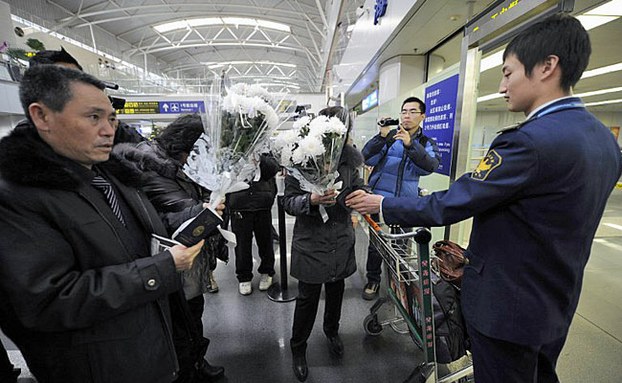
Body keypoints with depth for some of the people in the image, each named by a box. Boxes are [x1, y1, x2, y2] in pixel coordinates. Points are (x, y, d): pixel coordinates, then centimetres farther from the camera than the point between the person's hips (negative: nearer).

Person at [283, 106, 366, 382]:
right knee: (308, 297, 9)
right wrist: (312, 199, -30)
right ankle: (298, 349, 37)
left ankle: (332, 331, 54)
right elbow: (288, 201, -11)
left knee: (336, 290, 22)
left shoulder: (349, 158, -3)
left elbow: (357, 191, 7)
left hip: (341, 240, 4)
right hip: (311, 241, -3)